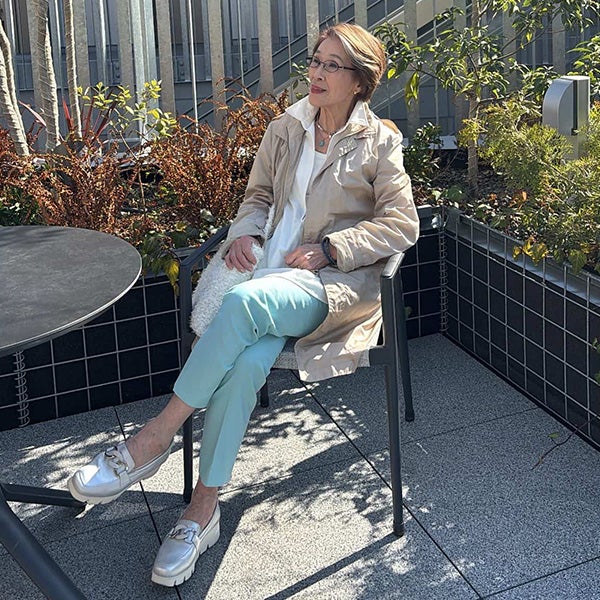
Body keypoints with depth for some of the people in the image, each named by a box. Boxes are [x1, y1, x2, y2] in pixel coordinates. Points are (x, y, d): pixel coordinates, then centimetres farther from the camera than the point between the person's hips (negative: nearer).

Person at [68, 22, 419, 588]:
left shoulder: (378, 142, 4)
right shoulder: (285, 130, 16)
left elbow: (402, 223, -1)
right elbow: (258, 195, 24)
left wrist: (329, 248, -10)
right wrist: (244, 232, 1)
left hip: (334, 281, -4)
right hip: (273, 270, 4)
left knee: (244, 300, -37)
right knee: (247, 362, -31)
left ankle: (157, 435, -25)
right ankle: (204, 508, -21)